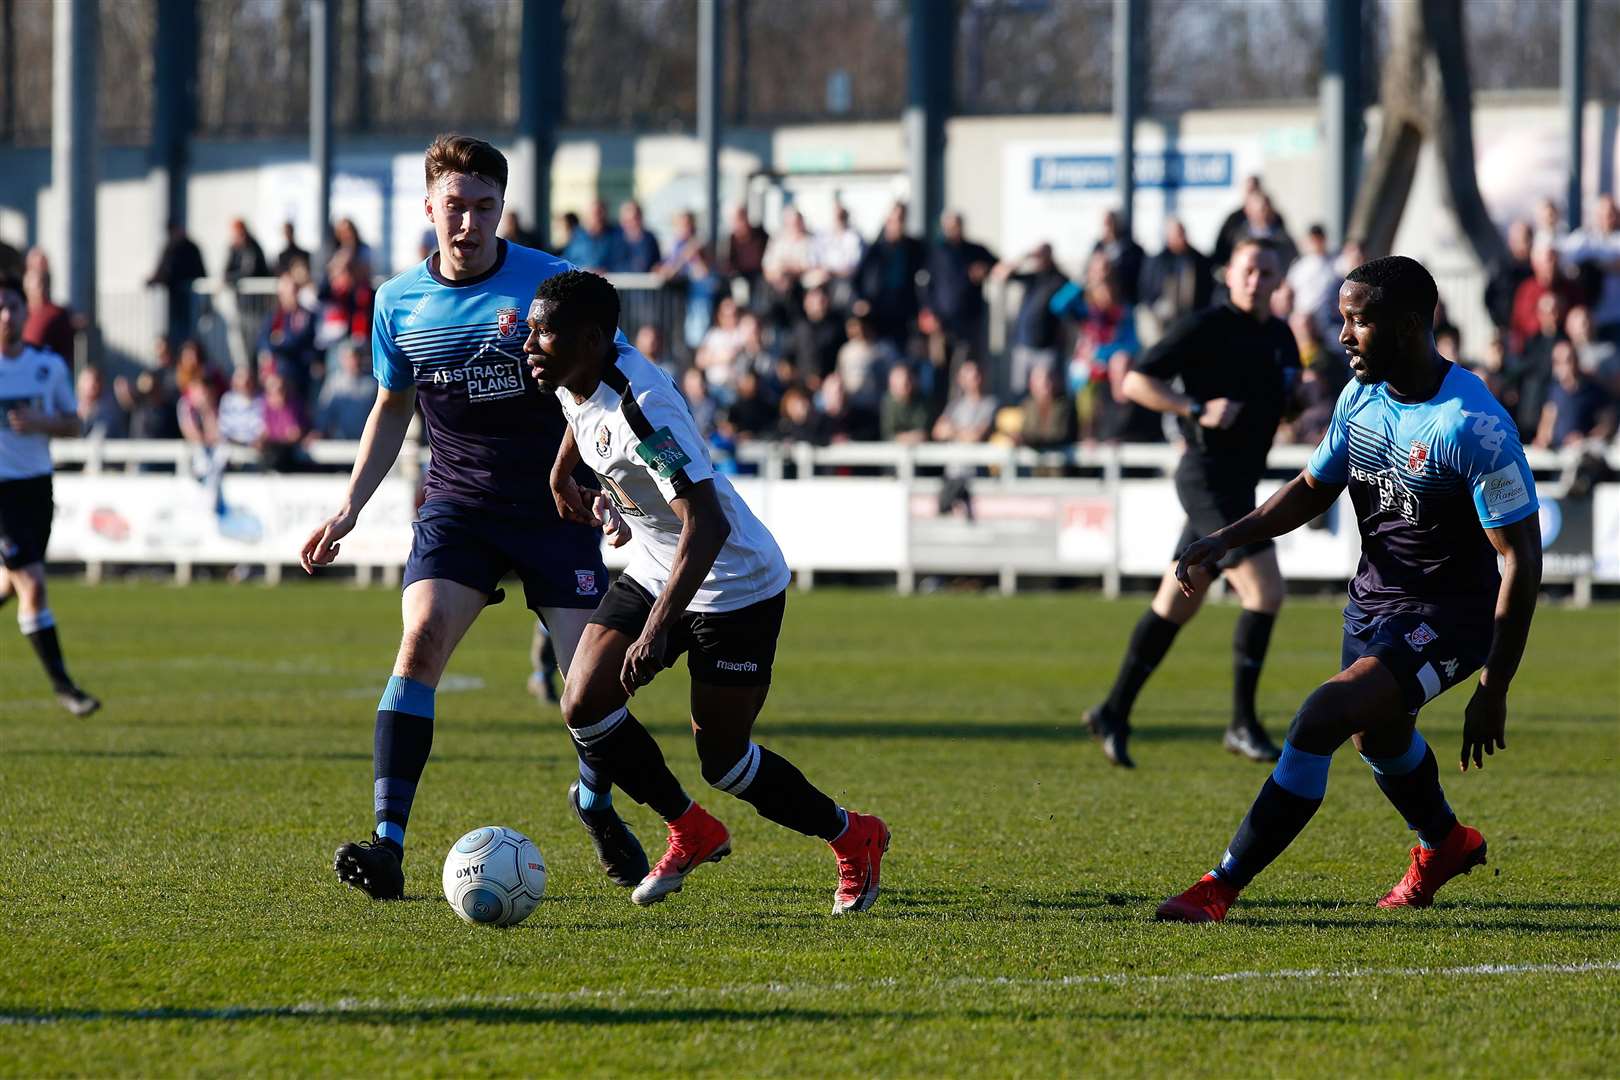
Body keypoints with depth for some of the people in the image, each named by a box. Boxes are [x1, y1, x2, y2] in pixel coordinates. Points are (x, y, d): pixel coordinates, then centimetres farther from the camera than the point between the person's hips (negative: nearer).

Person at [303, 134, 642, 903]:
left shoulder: (551, 285, -9)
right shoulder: (398, 303, 1)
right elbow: (393, 408, 16)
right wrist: (348, 509, 10)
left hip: (553, 504, -1)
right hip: (457, 503, 2)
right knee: (421, 637, -21)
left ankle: (595, 803, 28)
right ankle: (389, 845, -24)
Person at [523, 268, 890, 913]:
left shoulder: (640, 409, -32)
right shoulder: (573, 376, -6)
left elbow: (706, 524, -38)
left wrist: (657, 629, -43)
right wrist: (562, 471, 32)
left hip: (734, 586, -8)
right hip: (653, 571, 8)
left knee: (722, 760, -2)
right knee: (584, 707, -6)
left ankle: (853, 838, 22)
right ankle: (692, 834, 14)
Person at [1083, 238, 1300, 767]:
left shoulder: (1280, 337, 13)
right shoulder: (1206, 327, -10)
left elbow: (1289, 401, 27)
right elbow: (1136, 382, -11)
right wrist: (1197, 408, -22)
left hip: (1238, 482, 8)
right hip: (1208, 478, -8)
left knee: (1175, 605, 13)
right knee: (1265, 591, -17)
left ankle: (1114, 713, 21)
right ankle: (1242, 723, -9)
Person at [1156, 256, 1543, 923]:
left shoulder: (1474, 427, -26)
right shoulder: (1360, 397, -3)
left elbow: (1521, 557, -23)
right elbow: (1314, 488, 13)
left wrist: (1493, 691, -23)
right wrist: (1226, 540, -3)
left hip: (1448, 617, -9)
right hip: (1375, 595, 9)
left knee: (1322, 719, -24)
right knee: (1377, 735, 30)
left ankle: (1222, 887, -18)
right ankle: (1444, 844, 61)